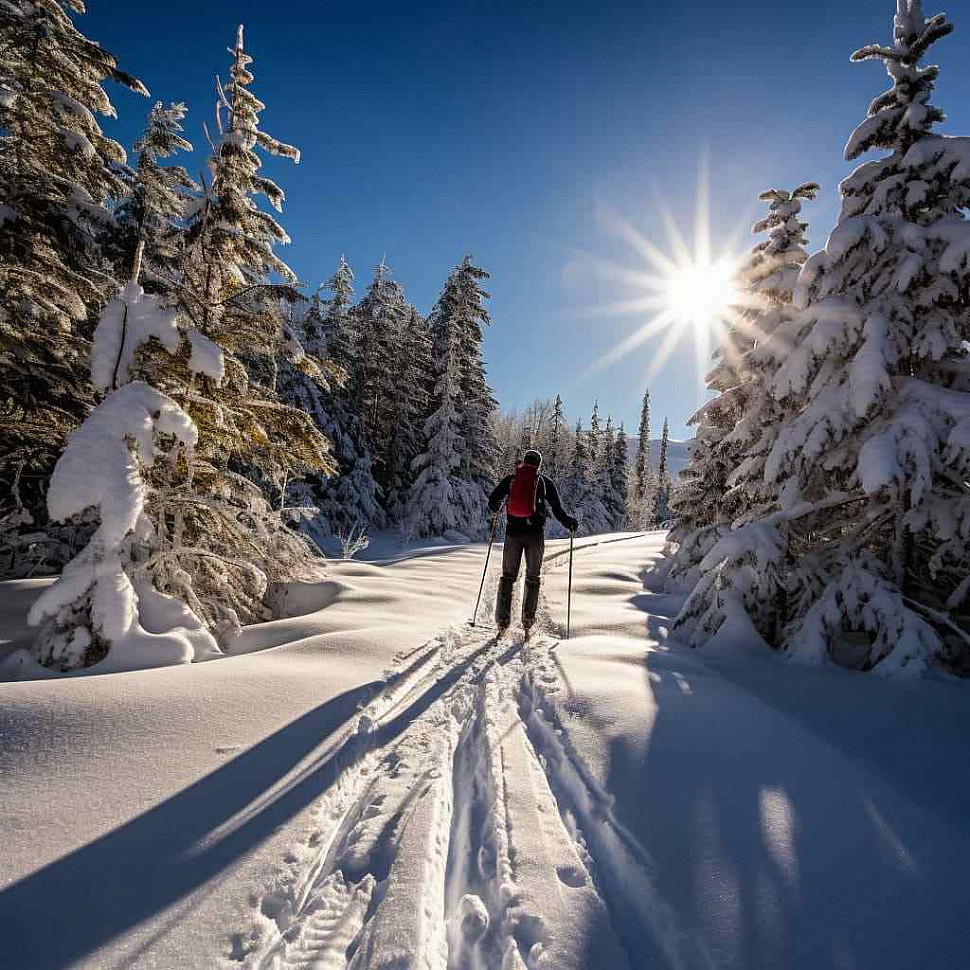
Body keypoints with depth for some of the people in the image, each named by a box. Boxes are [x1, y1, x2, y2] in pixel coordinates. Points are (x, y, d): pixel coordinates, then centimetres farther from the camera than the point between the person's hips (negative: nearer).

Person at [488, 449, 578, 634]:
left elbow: (493, 500, 4)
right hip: (535, 532, -1)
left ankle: (503, 619, 9)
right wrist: (569, 522, 16)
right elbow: (557, 509, 1)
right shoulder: (545, 482, 4)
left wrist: (496, 509, 26)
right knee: (532, 577, 12)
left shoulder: (510, 479, 6)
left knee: (508, 576, 11)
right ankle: (528, 620, 10)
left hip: (513, 531, 1)